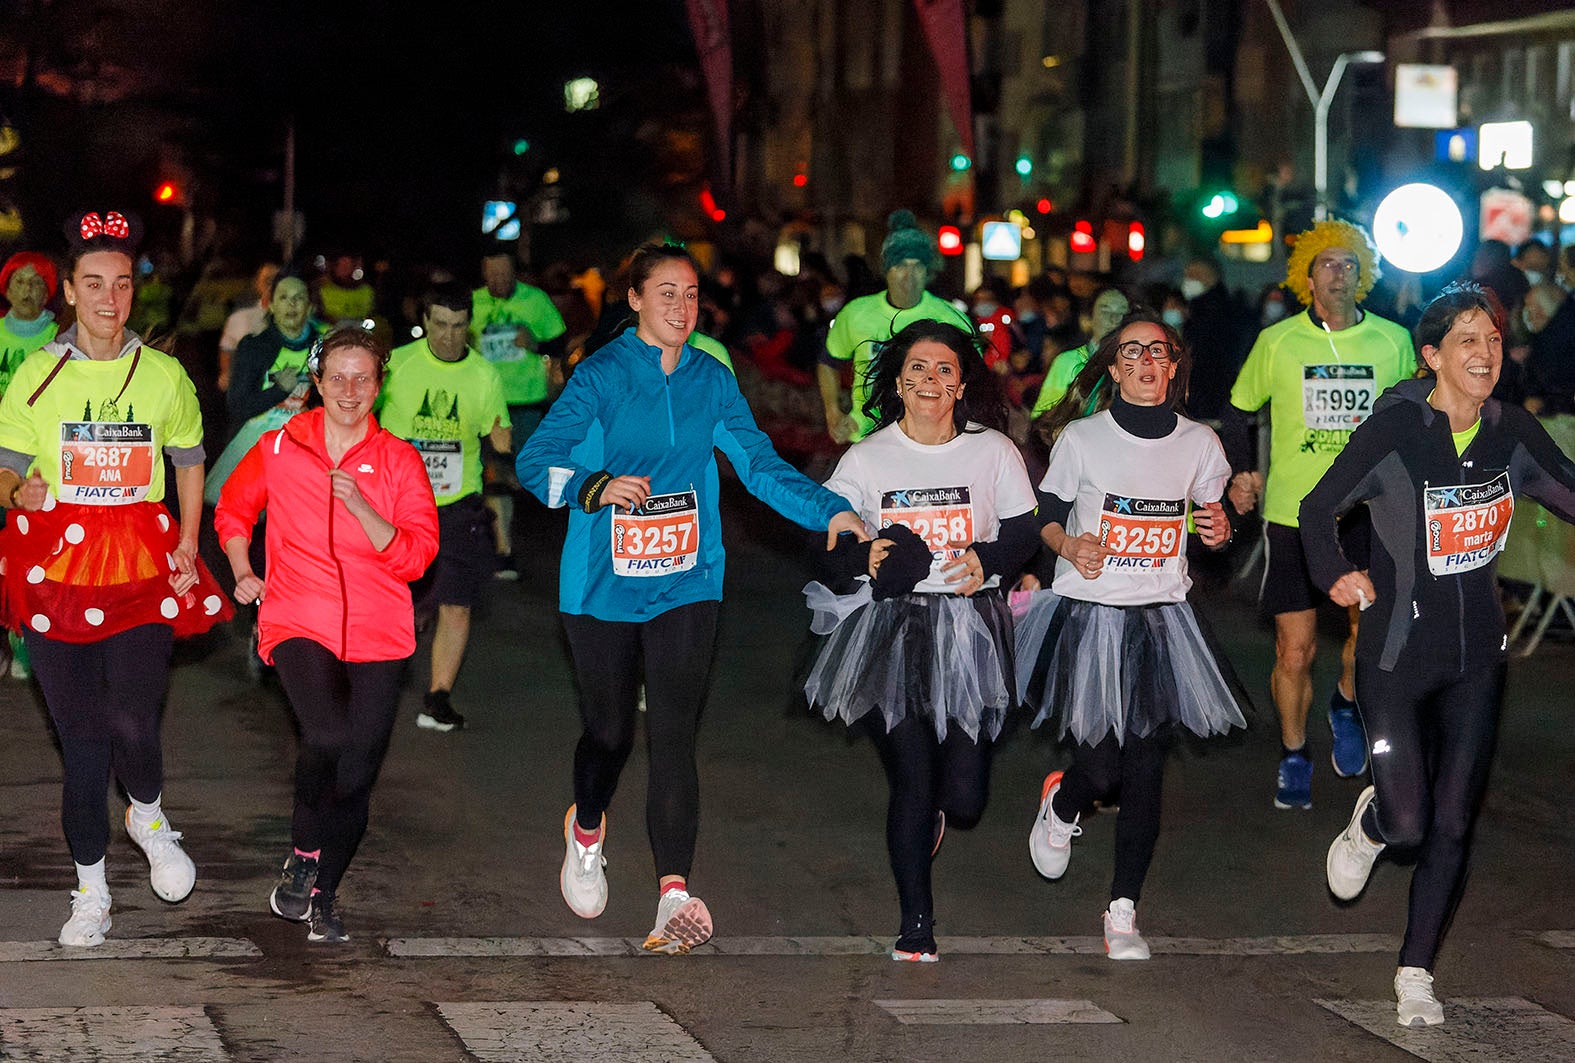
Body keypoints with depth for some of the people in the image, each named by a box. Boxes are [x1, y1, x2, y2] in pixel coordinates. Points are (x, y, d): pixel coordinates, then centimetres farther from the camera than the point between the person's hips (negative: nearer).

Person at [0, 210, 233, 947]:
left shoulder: (164, 376, 6)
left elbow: (188, 459, 18)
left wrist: (187, 544, 7)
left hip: (142, 564, 0)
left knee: (133, 721, -16)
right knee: (80, 733, 4)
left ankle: (148, 817, 19)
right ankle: (91, 891, 17)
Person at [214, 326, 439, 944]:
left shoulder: (398, 461, 5)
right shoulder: (279, 449, 5)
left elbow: (415, 555, -4)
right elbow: (233, 510, 23)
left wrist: (360, 506, -16)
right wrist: (243, 573, 10)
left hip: (376, 636, 2)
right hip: (298, 624, -2)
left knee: (357, 773, 1)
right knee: (328, 734, -28)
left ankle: (322, 896, 22)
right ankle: (303, 854, -3)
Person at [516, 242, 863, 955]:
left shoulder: (712, 381, 6)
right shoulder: (602, 376, -5)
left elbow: (759, 463, 5)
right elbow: (536, 460, -11)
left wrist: (829, 511, -8)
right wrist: (596, 487, -30)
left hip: (685, 583, 2)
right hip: (603, 584, -2)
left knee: (673, 735, -8)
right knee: (610, 730, 9)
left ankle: (675, 894, -11)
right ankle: (586, 830, 42)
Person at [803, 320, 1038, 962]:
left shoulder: (993, 451, 4)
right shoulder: (866, 458, 4)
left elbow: (1025, 534, 8)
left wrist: (988, 559, -12)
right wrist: (862, 558, -14)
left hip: (970, 628, 0)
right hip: (892, 629, 0)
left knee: (963, 799, -5)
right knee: (910, 783, -5)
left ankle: (935, 808, 35)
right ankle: (916, 925, 11)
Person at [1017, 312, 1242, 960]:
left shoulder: (1198, 443, 5)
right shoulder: (1081, 438, -2)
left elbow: (1212, 517, 18)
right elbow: (1045, 514, 7)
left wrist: (1218, 531, -5)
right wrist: (1067, 547, -13)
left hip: (1160, 617, 2)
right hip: (1089, 614, -2)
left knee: (1146, 769, -2)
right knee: (1103, 763, -8)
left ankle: (1124, 910, 7)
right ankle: (1060, 808, 30)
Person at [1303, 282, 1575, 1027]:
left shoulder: (1512, 431, -3)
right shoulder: (1395, 429, -16)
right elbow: (1318, 509, -7)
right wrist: (1337, 574, -18)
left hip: (1477, 658, 4)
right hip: (1398, 653, -4)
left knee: (1452, 826, 7)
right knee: (1409, 823, -5)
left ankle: (1416, 973, 23)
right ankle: (1371, 825, 34)